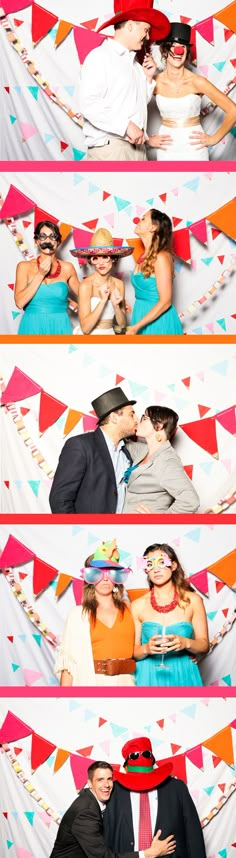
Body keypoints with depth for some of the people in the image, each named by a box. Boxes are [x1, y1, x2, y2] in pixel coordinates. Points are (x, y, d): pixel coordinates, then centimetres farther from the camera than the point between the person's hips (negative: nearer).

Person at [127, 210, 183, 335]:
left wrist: (136, 327, -20)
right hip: (143, 316, 7)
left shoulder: (161, 257, -15)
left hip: (159, 323, -7)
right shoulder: (144, 257, 8)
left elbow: (165, 302, -18)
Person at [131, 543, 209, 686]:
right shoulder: (138, 605, 0)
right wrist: (146, 649, -19)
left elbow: (204, 645, 2)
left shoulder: (192, 600, 0)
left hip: (183, 676, 0)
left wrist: (186, 643, -17)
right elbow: (133, 652, 1)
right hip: (149, 678, 0)